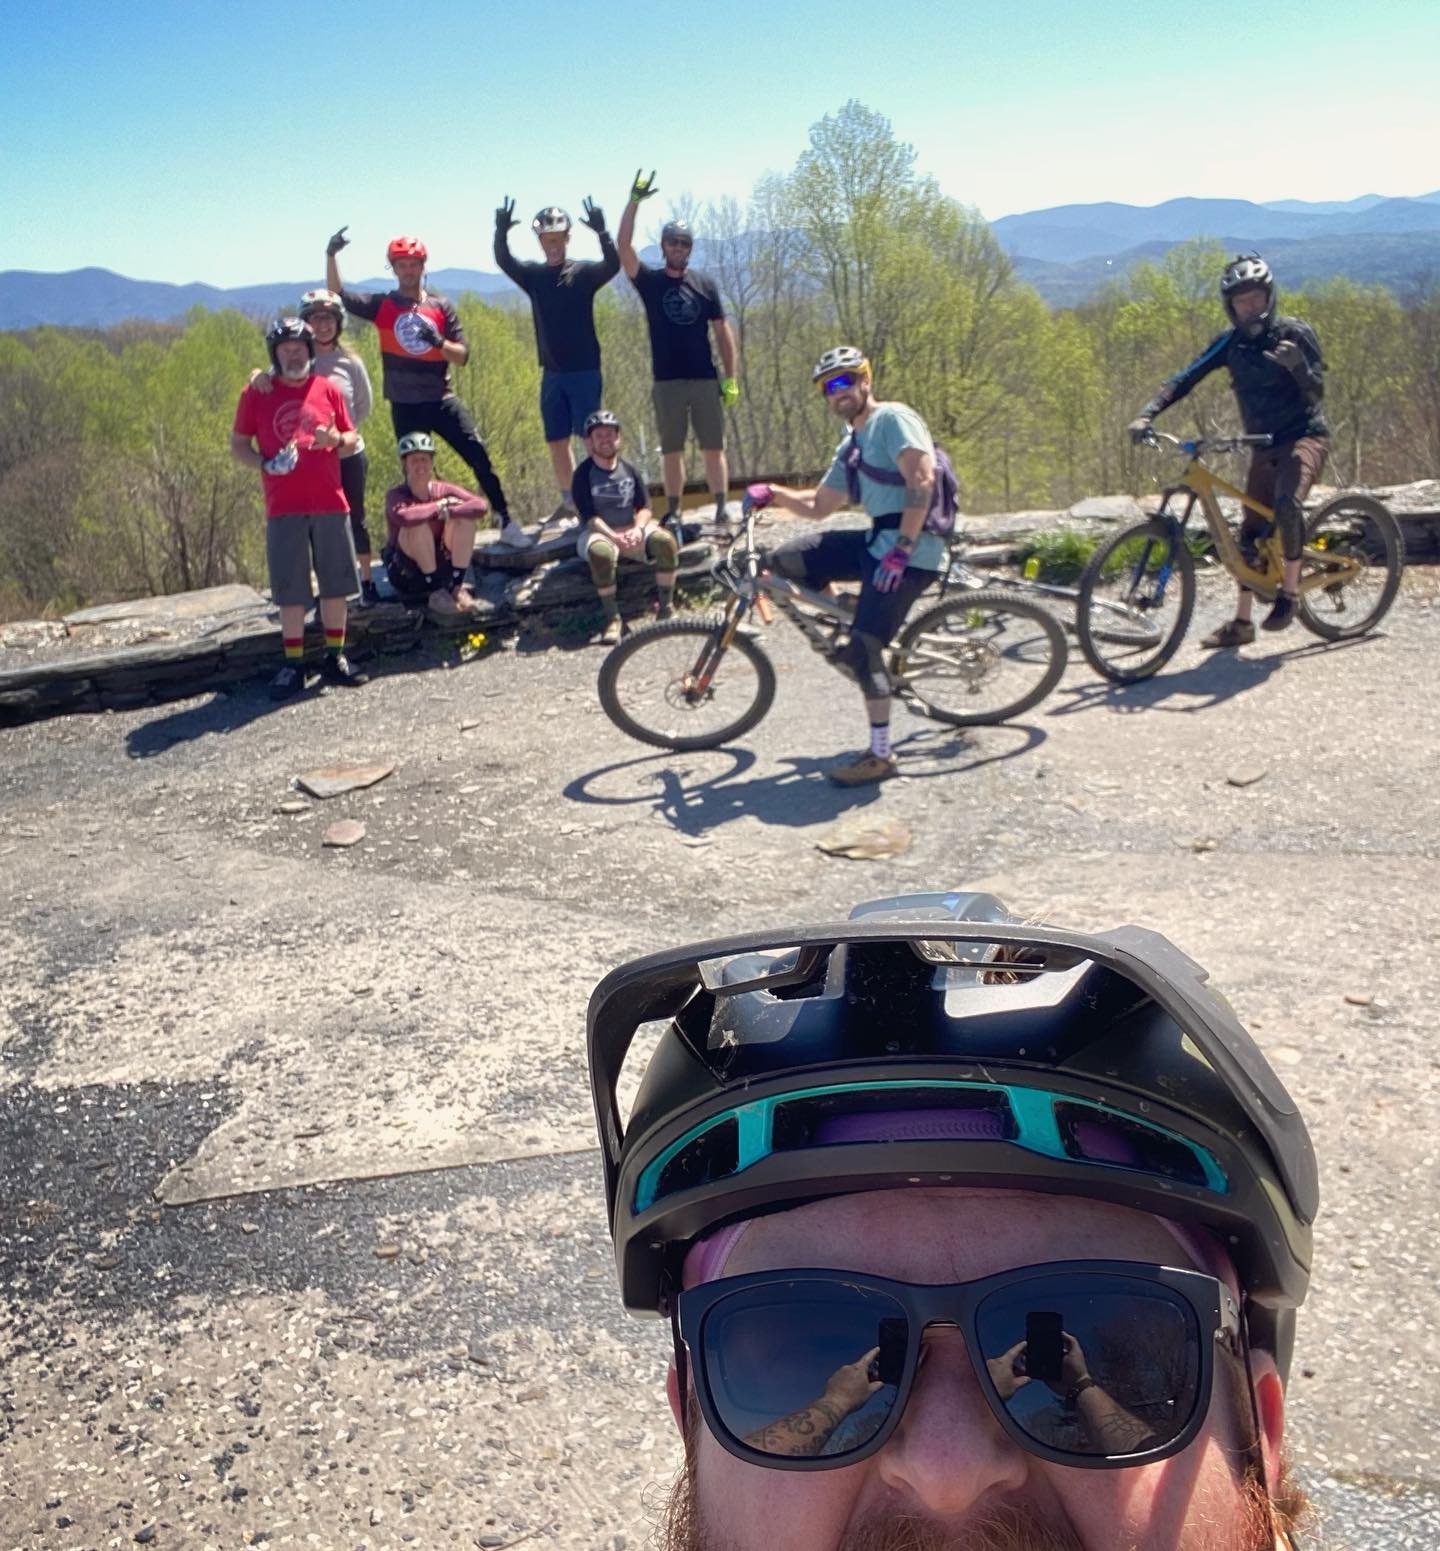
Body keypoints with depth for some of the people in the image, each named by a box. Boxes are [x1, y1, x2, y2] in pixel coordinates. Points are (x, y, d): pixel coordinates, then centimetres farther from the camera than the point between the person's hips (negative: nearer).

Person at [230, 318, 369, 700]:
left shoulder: (328, 389, 9)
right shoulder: (256, 394, 4)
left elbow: (352, 440, 14)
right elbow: (237, 445, 7)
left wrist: (337, 439, -9)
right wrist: (266, 463, -12)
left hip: (331, 503, 2)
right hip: (284, 509, -2)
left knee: (336, 584, 5)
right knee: (291, 590, 0)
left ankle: (335, 658, 15)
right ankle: (294, 665, 6)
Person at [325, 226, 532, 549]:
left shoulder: (442, 307, 4)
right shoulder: (382, 305, 4)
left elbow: (462, 356, 0)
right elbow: (338, 297, -4)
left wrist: (440, 342, -20)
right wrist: (331, 255, -17)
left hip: (443, 400, 0)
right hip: (405, 406, 0)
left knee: (479, 457, -8)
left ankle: (507, 524, -2)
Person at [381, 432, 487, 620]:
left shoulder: (443, 490, -4)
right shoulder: (396, 494, -14)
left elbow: (481, 506, -19)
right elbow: (402, 517, -39)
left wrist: (447, 511, -28)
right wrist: (439, 506, -25)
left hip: (441, 567, 4)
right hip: (405, 573, -4)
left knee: (464, 517, -15)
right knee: (418, 524, -30)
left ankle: (457, 588, -15)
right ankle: (436, 593, -22)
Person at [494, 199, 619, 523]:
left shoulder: (585, 271, -2)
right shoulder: (533, 275, 7)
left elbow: (613, 265, -20)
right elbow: (504, 261, -7)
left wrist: (601, 232, -34)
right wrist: (501, 232, -24)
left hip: (585, 371, -4)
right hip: (552, 373, 5)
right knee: (556, 441, 8)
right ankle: (568, 501, 18)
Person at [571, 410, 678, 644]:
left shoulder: (630, 470, 6)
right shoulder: (584, 475, -5)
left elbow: (644, 508, 3)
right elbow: (589, 517, -13)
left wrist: (637, 530, -19)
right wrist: (614, 536, -28)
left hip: (631, 530, 3)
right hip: (598, 532, -3)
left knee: (665, 540, -27)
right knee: (602, 553, -40)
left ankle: (666, 608, -18)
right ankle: (612, 618, -29)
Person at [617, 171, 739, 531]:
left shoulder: (705, 284, 7)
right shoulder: (650, 282, 5)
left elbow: (723, 332, 6)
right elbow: (623, 246, -9)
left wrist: (731, 379, 0)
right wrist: (635, 201, -16)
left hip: (705, 380, 0)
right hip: (667, 381, 0)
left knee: (714, 447, -1)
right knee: (672, 450, 5)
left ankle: (721, 507, 0)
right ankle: (673, 511, 11)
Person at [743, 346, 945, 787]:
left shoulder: (892, 419, -7)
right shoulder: (850, 449, 21)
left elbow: (922, 478, -19)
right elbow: (819, 505, 27)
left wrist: (900, 551, -24)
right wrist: (772, 493, 11)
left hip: (910, 550, -9)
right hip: (876, 541, 9)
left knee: (863, 649, -17)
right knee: (785, 560, 2)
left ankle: (881, 756, -6)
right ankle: (854, 643, 10)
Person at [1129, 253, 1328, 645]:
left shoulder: (1296, 333, -11)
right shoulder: (1230, 342, 0)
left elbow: (1316, 394, -14)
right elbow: (1185, 378, -9)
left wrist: (1299, 366, -35)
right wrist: (1146, 414, -23)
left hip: (1304, 436, -5)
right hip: (1264, 445, 5)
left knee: (1287, 504, -33)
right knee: (1250, 533, 6)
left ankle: (1290, 588, -14)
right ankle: (1241, 623, 16)